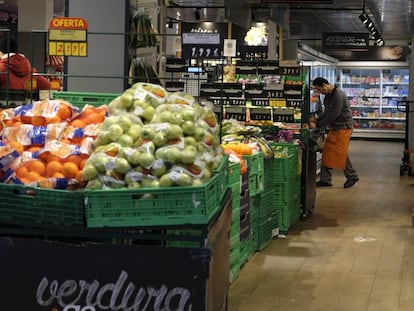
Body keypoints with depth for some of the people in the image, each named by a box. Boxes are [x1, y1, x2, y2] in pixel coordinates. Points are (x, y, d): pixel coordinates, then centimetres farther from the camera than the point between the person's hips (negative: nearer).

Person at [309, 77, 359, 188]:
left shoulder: (338, 95, -21)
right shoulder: (327, 96, 9)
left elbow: (333, 115, -23)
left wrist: (317, 125, -19)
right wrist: (317, 120, 1)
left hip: (343, 127, -9)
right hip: (334, 127, 9)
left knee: (341, 153, -4)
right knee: (327, 153, 6)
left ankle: (352, 176, 12)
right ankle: (325, 179, 11)